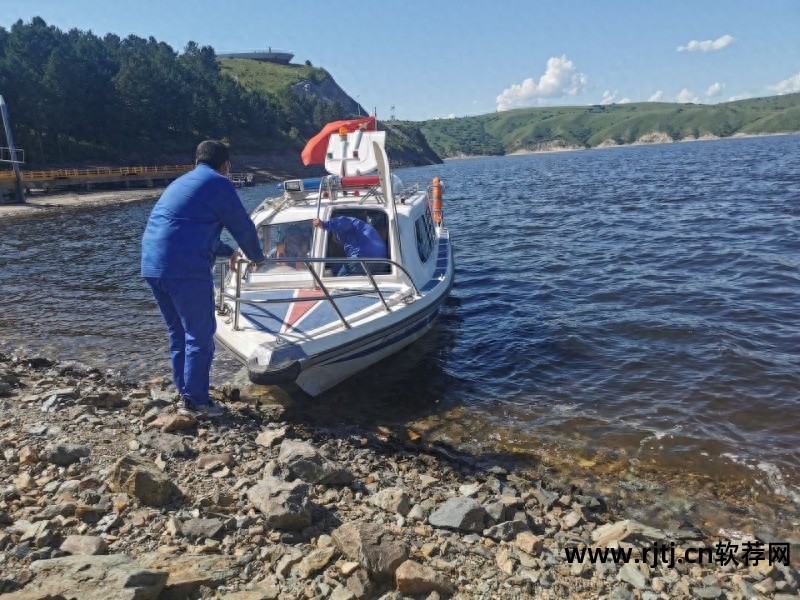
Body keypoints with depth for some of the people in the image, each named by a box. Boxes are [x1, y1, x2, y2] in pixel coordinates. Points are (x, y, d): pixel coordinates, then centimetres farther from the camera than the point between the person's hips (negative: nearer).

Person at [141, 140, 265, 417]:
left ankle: (184, 393, 26)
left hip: (152, 266, 9)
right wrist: (256, 257, 21)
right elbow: (243, 226, 3)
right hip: (186, 269, -8)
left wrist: (228, 252, 46)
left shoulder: (180, 182, 27)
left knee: (178, 333, 18)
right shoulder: (218, 183, 0)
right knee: (200, 335, 2)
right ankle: (195, 400, 8)